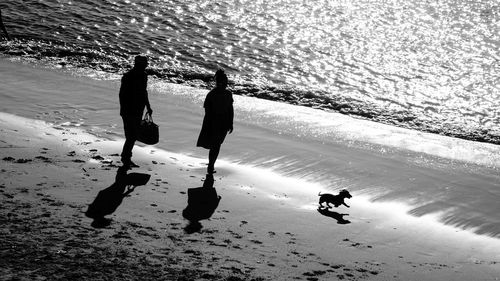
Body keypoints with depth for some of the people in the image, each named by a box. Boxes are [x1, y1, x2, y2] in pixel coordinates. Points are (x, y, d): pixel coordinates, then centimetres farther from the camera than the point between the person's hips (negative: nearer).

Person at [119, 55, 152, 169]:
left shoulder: (143, 75, 9)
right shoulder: (128, 77, -14)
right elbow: (122, 94, -14)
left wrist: (148, 107, 21)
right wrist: (123, 111, -18)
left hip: (138, 111, 8)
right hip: (129, 111, -8)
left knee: (134, 136, 12)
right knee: (131, 136, -8)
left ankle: (126, 157, 23)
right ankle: (126, 158, 4)